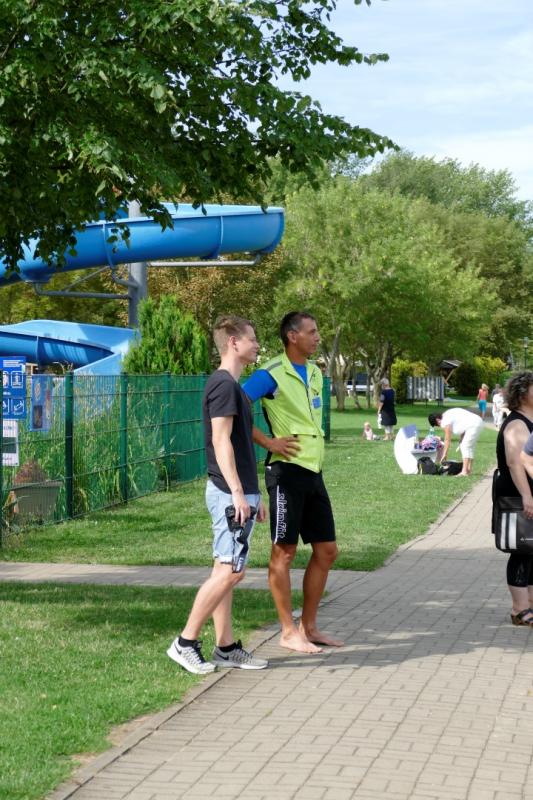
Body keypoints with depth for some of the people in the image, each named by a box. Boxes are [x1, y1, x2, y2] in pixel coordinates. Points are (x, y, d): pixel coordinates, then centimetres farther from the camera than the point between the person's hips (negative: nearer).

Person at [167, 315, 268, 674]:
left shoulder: (232, 386, 18)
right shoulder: (223, 385, -13)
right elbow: (221, 441, -20)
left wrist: (254, 495, 23)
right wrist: (237, 492, -23)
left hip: (238, 492, 10)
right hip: (230, 493, -10)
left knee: (226, 571, 10)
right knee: (230, 571, -10)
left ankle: (226, 647, 14)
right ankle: (185, 643, -5)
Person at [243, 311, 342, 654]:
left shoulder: (315, 373, 14)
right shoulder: (273, 374, -12)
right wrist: (268, 442, -17)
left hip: (314, 471, 8)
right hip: (288, 471, -8)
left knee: (326, 551, 10)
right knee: (284, 552, 0)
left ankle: (309, 626, 20)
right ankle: (289, 632, 7)